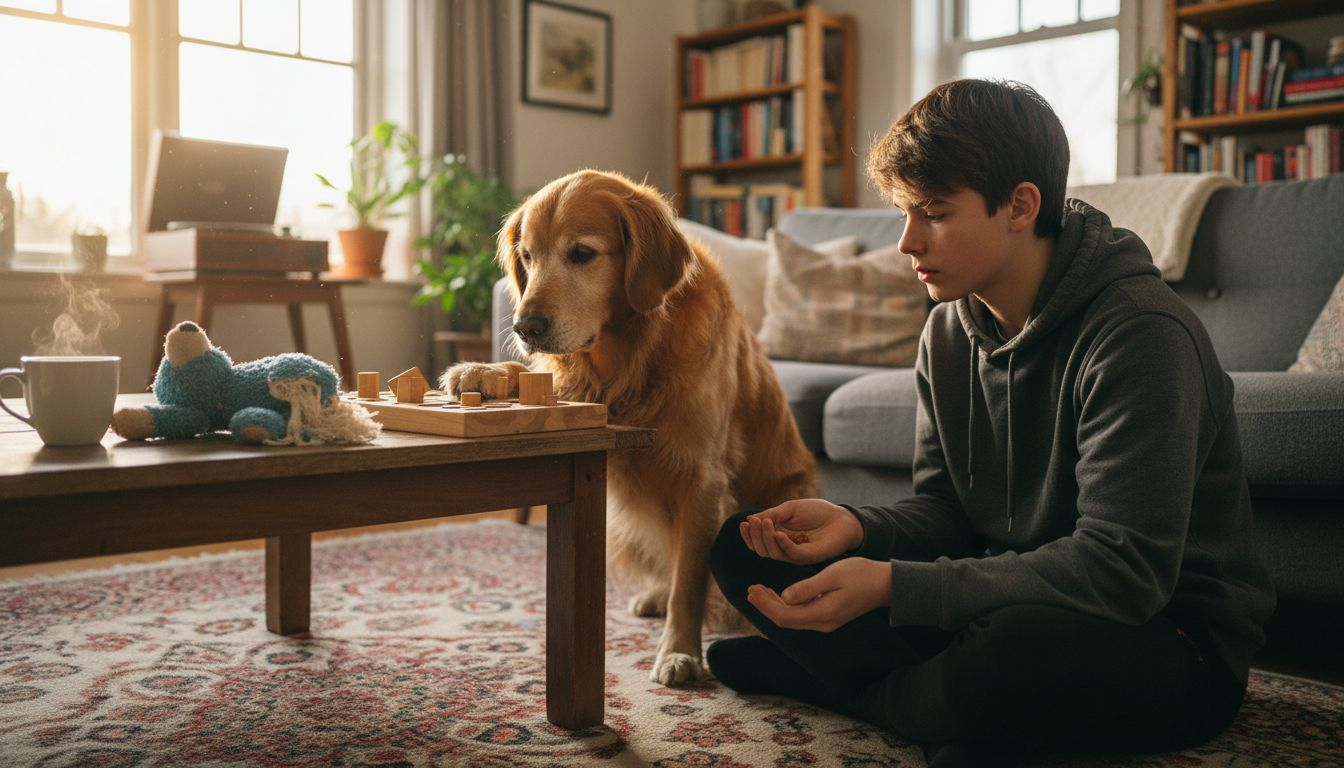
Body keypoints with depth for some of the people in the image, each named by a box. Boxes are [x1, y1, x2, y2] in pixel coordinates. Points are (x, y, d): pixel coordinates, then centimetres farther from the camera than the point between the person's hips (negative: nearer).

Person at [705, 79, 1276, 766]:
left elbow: (1123, 567, -28)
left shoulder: (1141, 333, -22)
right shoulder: (949, 330, 2)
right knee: (743, 547, -2)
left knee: (1019, 645, -42)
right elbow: (945, 510, 6)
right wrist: (857, 528, -18)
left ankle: (848, 686, -9)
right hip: (1007, 600, 6)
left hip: (1165, 640, -5)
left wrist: (892, 585, -32)